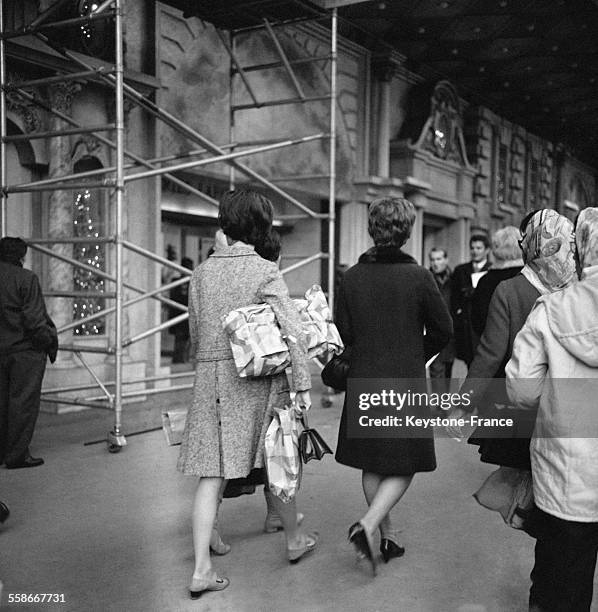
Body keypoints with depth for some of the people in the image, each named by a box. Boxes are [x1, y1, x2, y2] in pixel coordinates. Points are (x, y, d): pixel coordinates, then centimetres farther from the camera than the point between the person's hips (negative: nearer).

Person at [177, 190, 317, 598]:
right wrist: (303, 384, -11)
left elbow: (195, 331, 12)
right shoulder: (265, 272, -8)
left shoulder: (202, 272, 5)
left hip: (211, 380, 3)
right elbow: (291, 330, -15)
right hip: (257, 380, -3)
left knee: (211, 475, 5)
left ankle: (201, 569, 5)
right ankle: (294, 539, 35)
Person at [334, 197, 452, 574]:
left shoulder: (353, 277, -3)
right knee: (404, 466, 9)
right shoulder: (419, 277, -12)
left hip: (364, 383, 4)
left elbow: (345, 333, 3)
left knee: (372, 464, 16)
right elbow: (443, 330, -4)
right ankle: (369, 525, -8)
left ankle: (388, 536, 27)